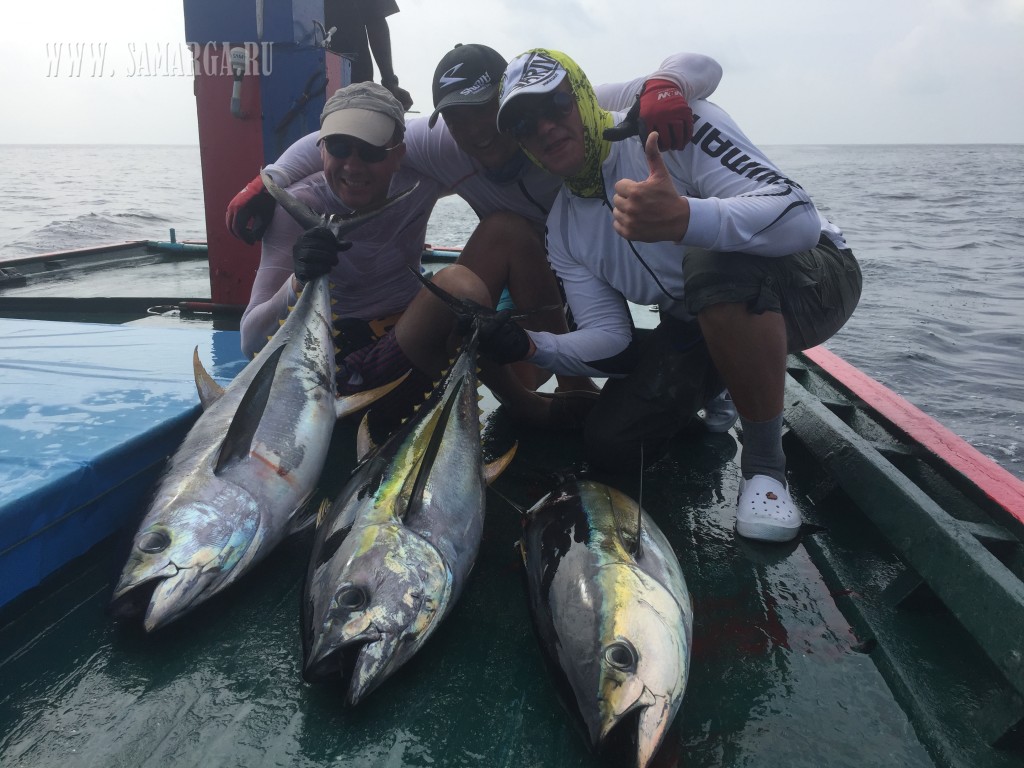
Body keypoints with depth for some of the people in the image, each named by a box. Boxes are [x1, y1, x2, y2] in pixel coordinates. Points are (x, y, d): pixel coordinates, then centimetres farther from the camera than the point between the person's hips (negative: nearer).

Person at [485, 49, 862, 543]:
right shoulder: (563, 228, 0)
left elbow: (799, 217, -32)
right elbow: (611, 341, -4)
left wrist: (684, 218, -51)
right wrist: (531, 347, -22)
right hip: (699, 325, 6)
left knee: (716, 266, -40)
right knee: (609, 444, -7)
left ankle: (765, 464, -20)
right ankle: (714, 398, 25)